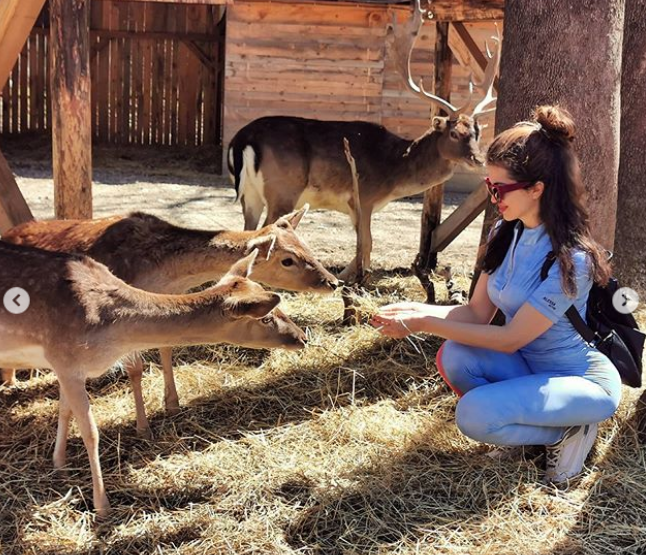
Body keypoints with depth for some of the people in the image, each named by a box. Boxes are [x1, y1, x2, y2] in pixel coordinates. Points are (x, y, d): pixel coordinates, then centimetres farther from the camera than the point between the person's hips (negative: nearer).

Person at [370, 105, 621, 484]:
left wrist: (426, 324, -25)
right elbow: (478, 313, -3)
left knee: (474, 414, -28)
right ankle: (540, 419, -1)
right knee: (455, 357, -21)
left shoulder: (570, 259, -26)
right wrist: (417, 310, -19)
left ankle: (566, 432, -3)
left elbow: (510, 339, -25)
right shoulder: (506, 235, -2)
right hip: (532, 366, 7)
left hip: (585, 381, -7)